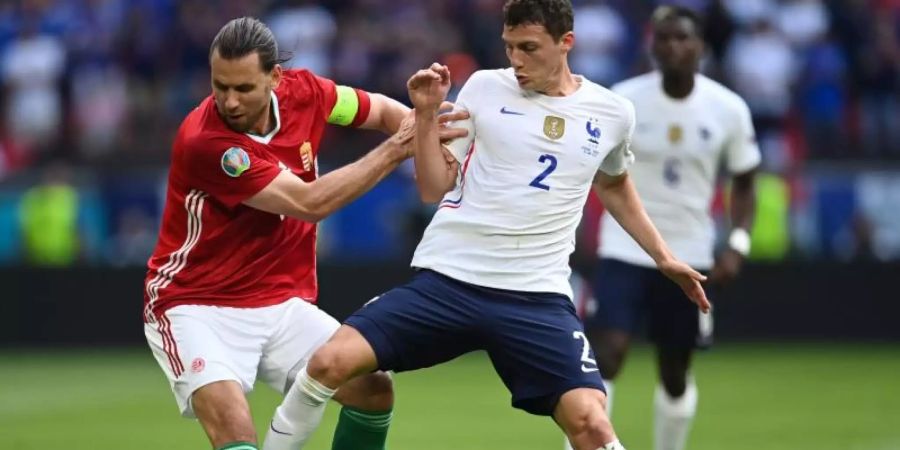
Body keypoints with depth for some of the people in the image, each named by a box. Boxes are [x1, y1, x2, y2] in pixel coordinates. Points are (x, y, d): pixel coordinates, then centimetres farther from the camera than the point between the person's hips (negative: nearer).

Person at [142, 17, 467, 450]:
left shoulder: (302, 92, -8)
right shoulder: (203, 141, -27)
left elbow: (381, 110, 11)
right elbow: (310, 202, -26)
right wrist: (396, 148, -21)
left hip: (282, 305, 7)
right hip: (197, 307, -7)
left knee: (373, 388, -3)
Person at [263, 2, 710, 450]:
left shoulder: (611, 113, 7)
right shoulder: (484, 88, 3)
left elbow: (614, 185, 29)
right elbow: (434, 189, 6)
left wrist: (664, 257, 30)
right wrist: (426, 114, -6)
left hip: (537, 296, 0)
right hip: (446, 278, 0)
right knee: (330, 362, -15)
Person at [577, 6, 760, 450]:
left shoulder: (729, 110, -5)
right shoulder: (622, 101, -9)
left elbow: (743, 183, 7)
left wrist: (737, 244, -6)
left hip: (689, 255, 2)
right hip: (625, 249, -2)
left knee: (675, 374, 12)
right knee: (604, 358, -17)